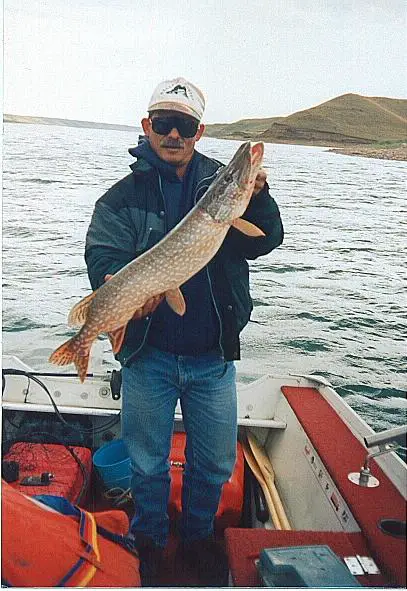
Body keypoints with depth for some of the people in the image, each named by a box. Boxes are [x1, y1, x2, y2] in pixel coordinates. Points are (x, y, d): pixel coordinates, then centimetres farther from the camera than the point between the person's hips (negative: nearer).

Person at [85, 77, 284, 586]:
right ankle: (149, 542, 43)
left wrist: (257, 196, -26)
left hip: (213, 355, 2)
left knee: (215, 462, 17)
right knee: (148, 461, 15)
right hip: (149, 353, -1)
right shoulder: (123, 197, -2)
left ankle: (198, 536, 45)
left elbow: (264, 242, -7)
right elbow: (103, 257, -13)